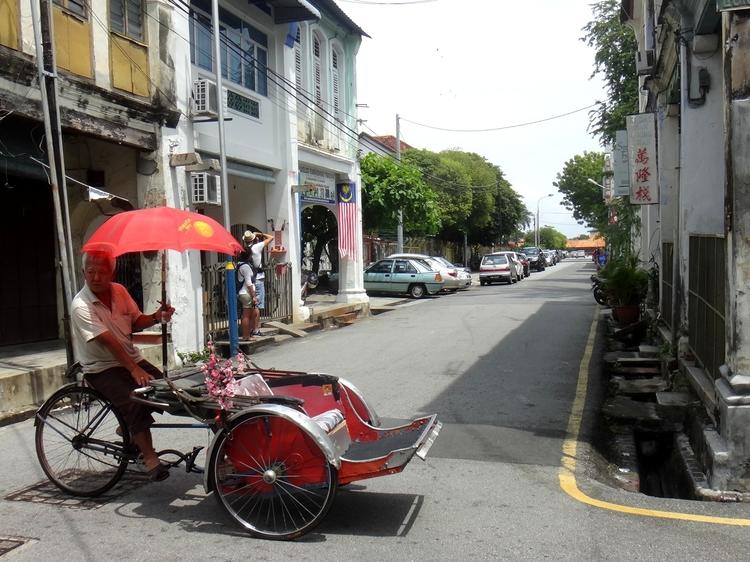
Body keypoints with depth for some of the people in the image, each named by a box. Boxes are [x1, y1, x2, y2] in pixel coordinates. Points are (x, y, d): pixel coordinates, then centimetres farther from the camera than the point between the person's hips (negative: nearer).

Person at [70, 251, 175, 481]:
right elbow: (109, 341, -29)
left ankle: (128, 428, 14)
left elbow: (135, 322, 10)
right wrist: (134, 370, -36)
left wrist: (156, 317, -11)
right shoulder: (81, 306, -20)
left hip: (132, 358, 7)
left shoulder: (119, 291, 0)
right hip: (102, 368, -7)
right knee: (135, 402, -28)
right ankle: (150, 458, -17)